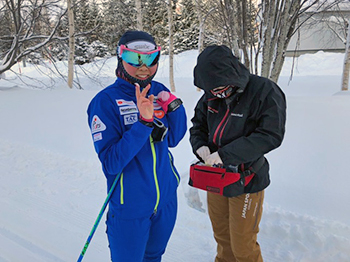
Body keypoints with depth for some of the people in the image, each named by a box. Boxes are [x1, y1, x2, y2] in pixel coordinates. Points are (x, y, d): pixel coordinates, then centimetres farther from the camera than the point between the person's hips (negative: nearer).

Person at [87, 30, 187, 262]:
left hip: (167, 197, 5)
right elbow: (111, 164, -23)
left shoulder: (159, 92, -2)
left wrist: (175, 107, -10)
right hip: (130, 205, -5)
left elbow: (173, 140, 6)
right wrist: (143, 123, -33)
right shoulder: (105, 101, -17)